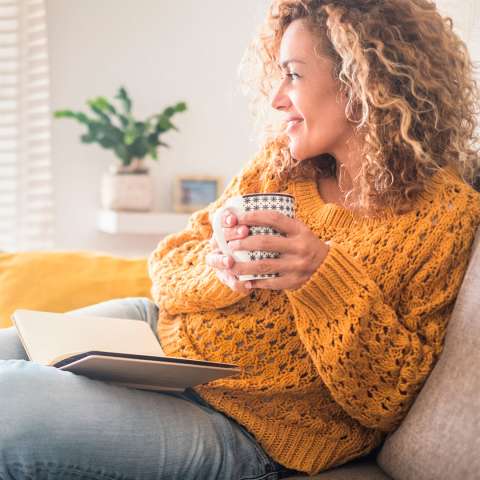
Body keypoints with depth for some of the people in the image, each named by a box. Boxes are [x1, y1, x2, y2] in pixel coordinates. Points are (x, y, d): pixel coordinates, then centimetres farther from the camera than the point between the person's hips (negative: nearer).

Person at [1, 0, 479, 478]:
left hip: (241, 429, -6)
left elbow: (393, 400, -12)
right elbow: (168, 265, 6)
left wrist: (324, 278, -27)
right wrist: (222, 270, -18)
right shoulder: (281, 159, 4)